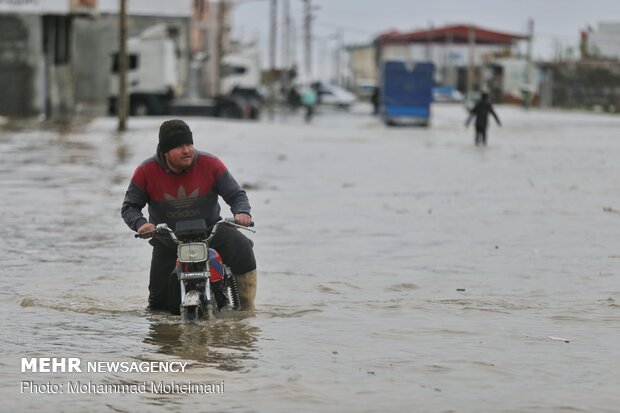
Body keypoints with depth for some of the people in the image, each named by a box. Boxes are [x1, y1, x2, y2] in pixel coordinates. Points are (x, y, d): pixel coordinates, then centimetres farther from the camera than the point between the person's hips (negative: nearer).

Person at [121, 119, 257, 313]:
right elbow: (129, 206, -4)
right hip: (167, 241, 1)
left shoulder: (210, 164, -13)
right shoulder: (146, 171, -12)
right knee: (160, 303, -2)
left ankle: (247, 310, -19)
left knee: (241, 247, -31)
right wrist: (140, 224, -26)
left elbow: (235, 194, -6)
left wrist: (242, 212, -29)